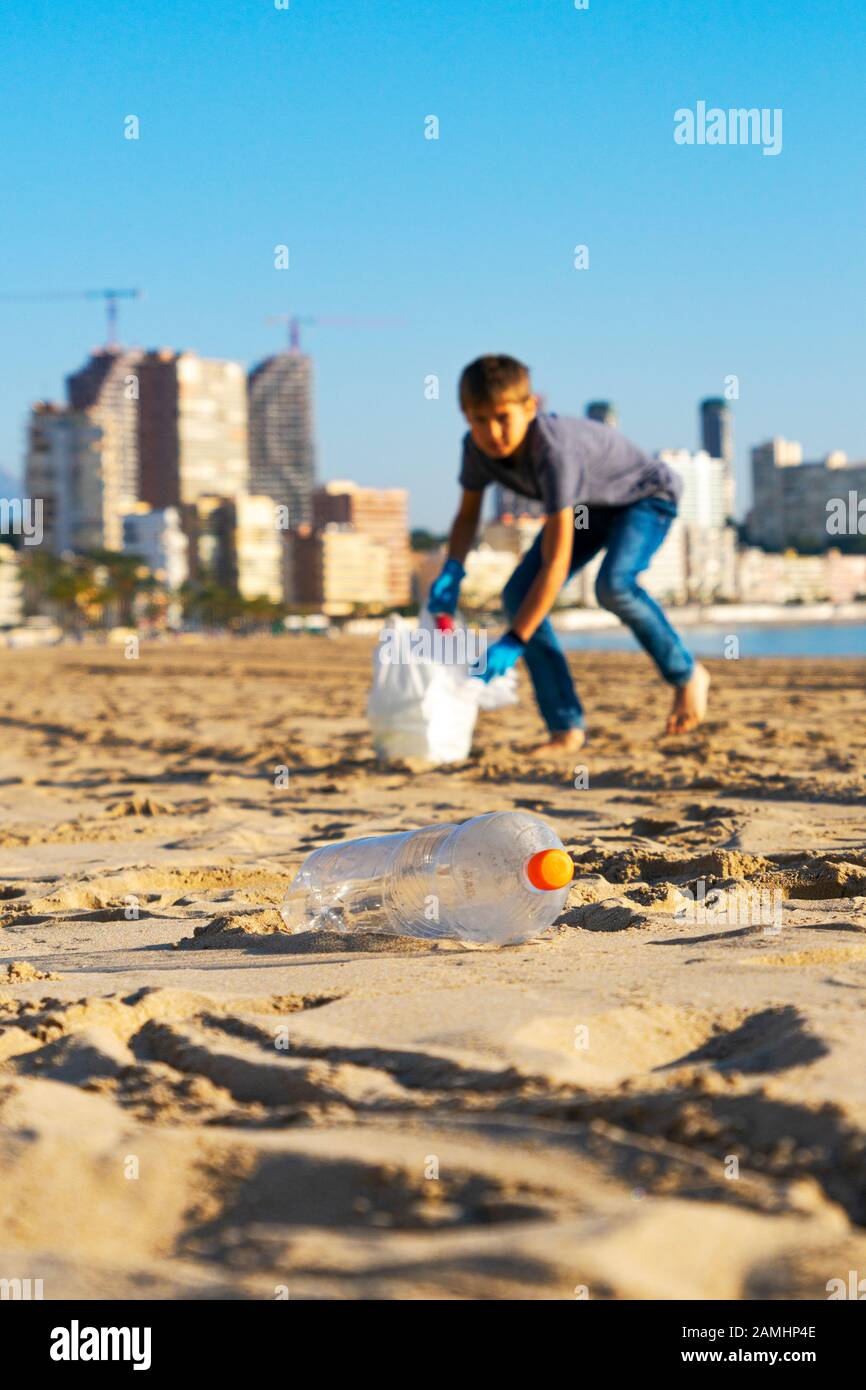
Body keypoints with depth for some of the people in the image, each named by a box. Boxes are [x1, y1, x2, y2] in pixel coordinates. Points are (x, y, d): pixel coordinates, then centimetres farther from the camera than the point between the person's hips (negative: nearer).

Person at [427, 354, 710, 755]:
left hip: (645, 495, -7)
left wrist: (513, 641, -42)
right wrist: (452, 570, -23)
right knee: (520, 594, -12)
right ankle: (566, 727, -6)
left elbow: (556, 562, -42)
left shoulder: (554, 450, -41)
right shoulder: (478, 447, -21)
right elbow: (468, 515, -2)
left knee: (613, 584, -34)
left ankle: (686, 674, -8)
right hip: (589, 507, 7)